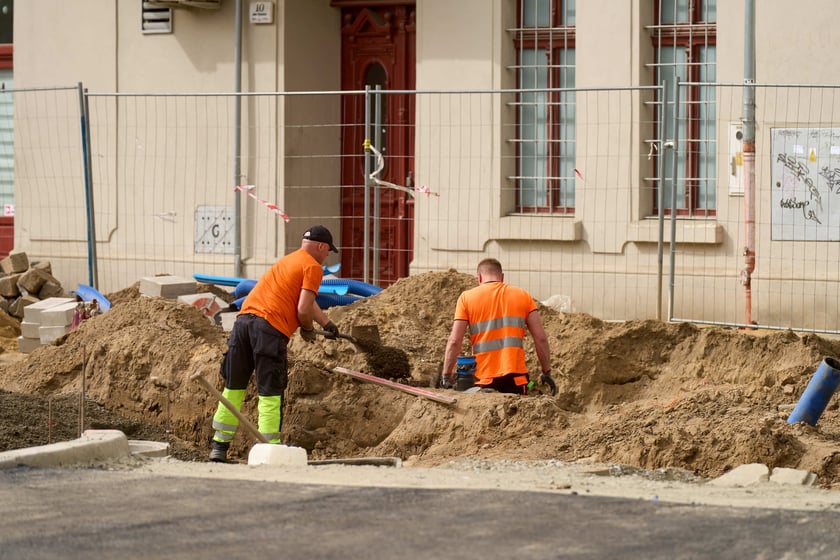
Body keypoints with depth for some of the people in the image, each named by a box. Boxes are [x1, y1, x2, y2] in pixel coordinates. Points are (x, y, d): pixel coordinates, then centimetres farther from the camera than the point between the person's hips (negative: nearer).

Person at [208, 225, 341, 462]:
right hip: (269, 327, -8)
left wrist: (327, 323, 43)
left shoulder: (288, 260, 28)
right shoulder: (313, 267, 2)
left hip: (244, 319, 8)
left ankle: (219, 446, 14)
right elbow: (304, 309, -8)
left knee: (234, 388, 13)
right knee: (270, 394, -4)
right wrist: (308, 329, 11)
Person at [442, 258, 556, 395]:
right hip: (516, 377, 1)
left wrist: (446, 375, 5)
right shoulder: (523, 296, 9)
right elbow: (540, 338, 5)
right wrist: (547, 372, 13)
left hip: (484, 379, -1)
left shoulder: (466, 298, 5)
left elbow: (454, 341, -1)